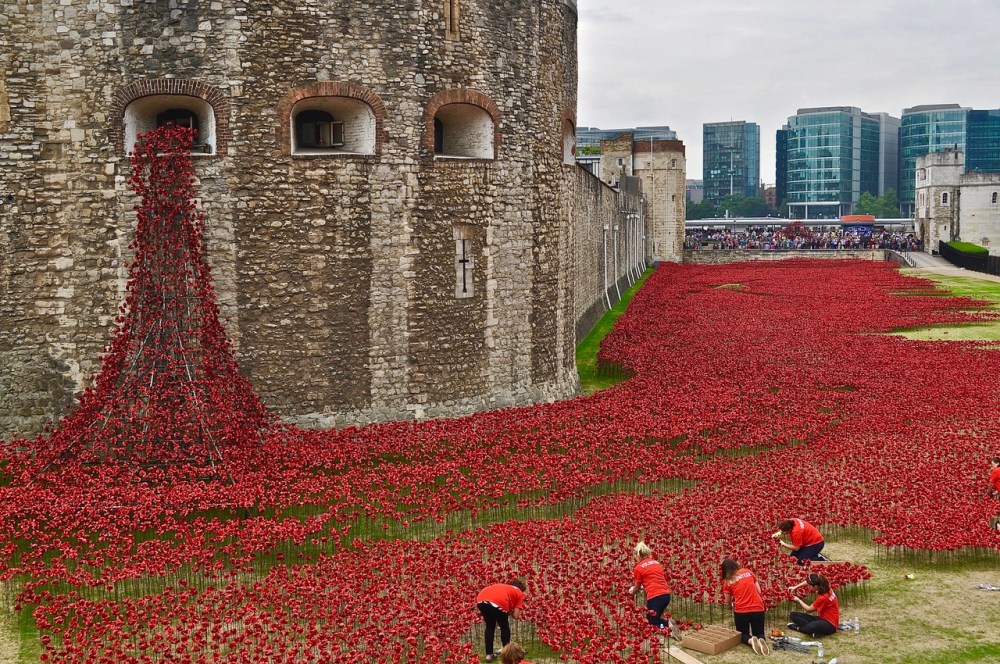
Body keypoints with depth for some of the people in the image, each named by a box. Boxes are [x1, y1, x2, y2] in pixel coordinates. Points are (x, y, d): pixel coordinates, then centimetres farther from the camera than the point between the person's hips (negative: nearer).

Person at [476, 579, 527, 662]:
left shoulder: (502, 586, 40)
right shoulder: (520, 593, 27)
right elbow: (516, 616, 18)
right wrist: (509, 611, 37)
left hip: (481, 600, 4)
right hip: (498, 602, -4)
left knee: (490, 626, 29)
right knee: (505, 627, 23)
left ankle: (489, 654, 29)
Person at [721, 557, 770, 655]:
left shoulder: (727, 582, 2)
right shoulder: (748, 572, 8)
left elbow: (728, 603, 11)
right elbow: (759, 591, 13)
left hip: (741, 611, -2)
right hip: (758, 608, 2)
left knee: (743, 634, 21)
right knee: (759, 633, 19)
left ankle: (750, 640, -15)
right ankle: (761, 640, -17)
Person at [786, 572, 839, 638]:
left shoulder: (823, 598, -28)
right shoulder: (825, 587, -5)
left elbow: (809, 609, -11)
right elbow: (808, 582, 18)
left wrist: (798, 600, 3)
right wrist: (795, 587, 11)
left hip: (830, 624, -9)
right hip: (822, 618, 9)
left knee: (810, 627, -44)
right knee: (793, 615, -4)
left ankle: (798, 628, -12)